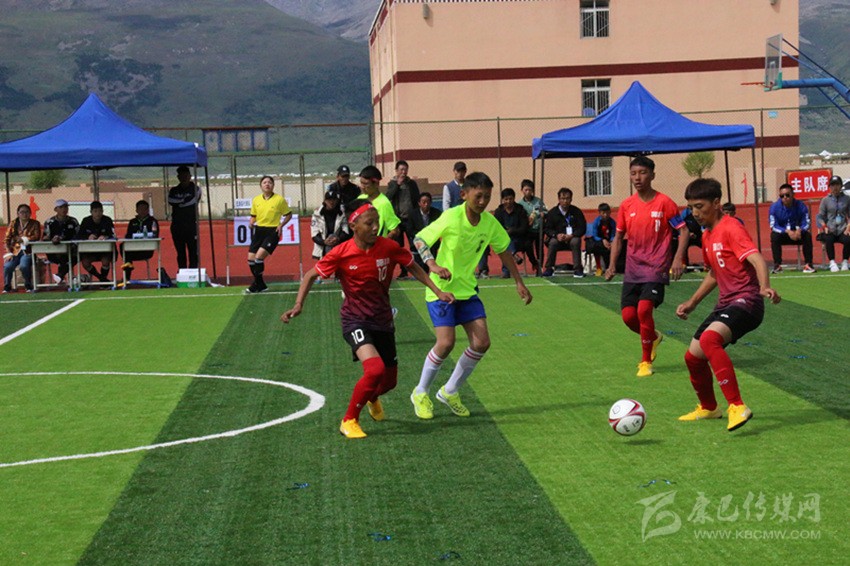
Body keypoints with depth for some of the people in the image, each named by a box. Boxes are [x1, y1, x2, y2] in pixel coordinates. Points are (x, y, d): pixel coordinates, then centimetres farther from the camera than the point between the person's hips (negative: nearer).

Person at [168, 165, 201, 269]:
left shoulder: (195, 189, 6)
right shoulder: (173, 191, 14)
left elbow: (192, 201, -10)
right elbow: (170, 201, -6)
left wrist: (178, 202, -3)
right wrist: (184, 200, -5)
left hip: (191, 225, -3)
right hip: (177, 226, 3)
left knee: (193, 253, -7)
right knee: (180, 253, 5)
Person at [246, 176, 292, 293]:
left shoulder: (280, 200, -4)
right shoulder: (256, 200, 8)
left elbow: (288, 214, 6)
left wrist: (281, 225, -9)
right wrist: (251, 222, -4)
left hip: (272, 231, -5)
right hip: (259, 230, 5)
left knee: (259, 256, -19)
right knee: (251, 258, -1)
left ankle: (256, 284, -4)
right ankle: (261, 285, 16)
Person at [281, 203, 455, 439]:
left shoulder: (389, 247, -10)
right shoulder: (341, 253, -15)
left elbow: (413, 267, 8)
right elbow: (311, 275, -3)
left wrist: (437, 291, 3)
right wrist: (298, 305, -14)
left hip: (383, 321, 4)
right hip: (355, 320, -4)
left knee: (389, 381, 11)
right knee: (375, 369, -28)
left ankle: (372, 398, 51)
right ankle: (349, 421, -8)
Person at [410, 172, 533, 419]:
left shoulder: (489, 222, -3)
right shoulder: (451, 217, -19)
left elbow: (504, 251, 11)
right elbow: (419, 239, -14)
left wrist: (519, 283, 8)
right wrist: (434, 265, -30)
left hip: (467, 289, 6)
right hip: (442, 288, -6)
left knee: (481, 343, -4)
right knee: (446, 343, -17)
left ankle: (450, 392, 16)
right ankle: (420, 394, 6)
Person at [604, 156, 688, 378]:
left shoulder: (664, 202, -7)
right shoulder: (626, 205, 5)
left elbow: (683, 231, -4)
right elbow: (618, 236, 15)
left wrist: (678, 258, -17)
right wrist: (612, 264, 4)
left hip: (656, 268, -5)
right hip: (633, 269, 5)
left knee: (644, 309, -20)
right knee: (628, 315, -2)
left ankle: (646, 361, -2)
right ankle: (653, 337, 31)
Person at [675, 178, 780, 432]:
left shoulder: (731, 228, -12)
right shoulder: (707, 236, 16)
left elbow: (757, 259, -26)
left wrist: (764, 287, -44)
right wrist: (692, 302, 30)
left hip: (745, 301, -9)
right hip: (725, 304, 9)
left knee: (709, 340, -34)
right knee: (693, 356, 10)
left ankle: (737, 407, -32)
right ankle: (708, 408, 36)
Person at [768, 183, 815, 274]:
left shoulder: (801, 206, -11)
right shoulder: (774, 207, -15)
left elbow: (806, 223, -13)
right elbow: (774, 226, -20)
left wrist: (799, 230, -36)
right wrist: (787, 231, -36)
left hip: (798, 234, 1)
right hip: (782, 235, -1)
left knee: (807, 235, -28)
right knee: (774, 236, -32)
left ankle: (808, 264, -24)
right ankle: (777, 265, -27)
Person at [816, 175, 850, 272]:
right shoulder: (826, 200, 9)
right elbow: (820, 216, 7)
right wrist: (824, 226, -11)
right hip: (830, 230, 0)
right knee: (828, 239, -34)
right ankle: (832, 263, -22)